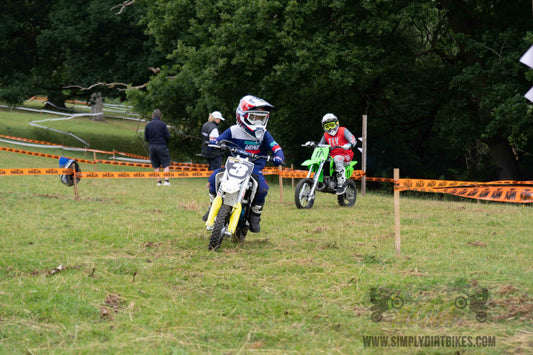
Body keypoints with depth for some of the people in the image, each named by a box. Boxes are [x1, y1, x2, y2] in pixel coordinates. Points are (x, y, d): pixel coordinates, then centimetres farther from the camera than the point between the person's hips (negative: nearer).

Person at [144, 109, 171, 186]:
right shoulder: (162, 124, -6)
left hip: (151, 147, 3)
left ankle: (159, 181, 7)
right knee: (166, 165, 1)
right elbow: (168, 137, -6)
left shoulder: (148, 125, 2)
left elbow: (146, 138, 4)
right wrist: (165, 143, 15)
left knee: (156, 166, 9)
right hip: (161, 146, -3)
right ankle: (166, 180, -11)